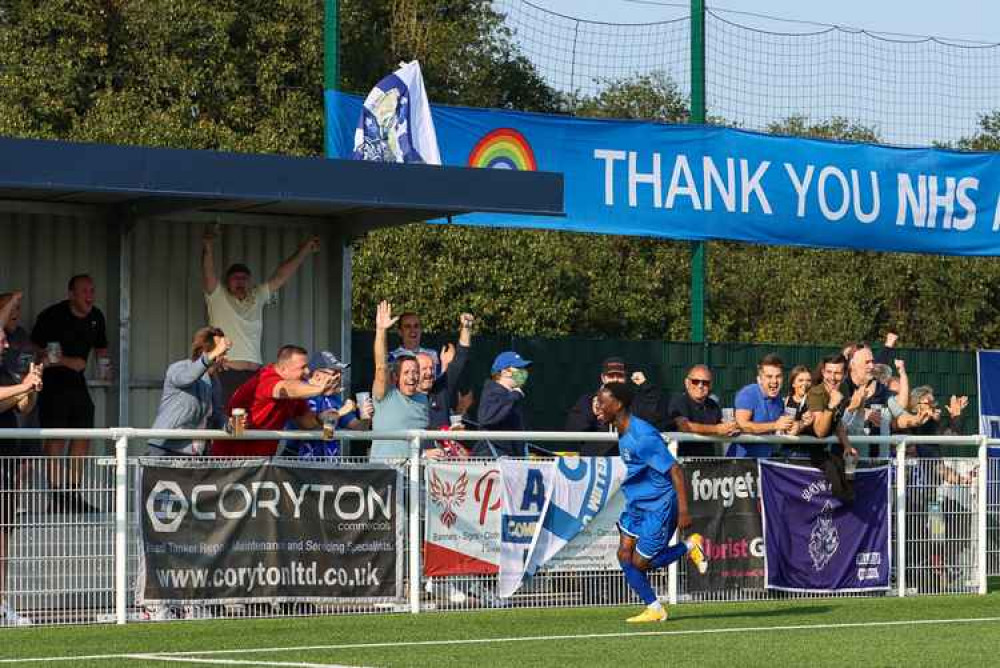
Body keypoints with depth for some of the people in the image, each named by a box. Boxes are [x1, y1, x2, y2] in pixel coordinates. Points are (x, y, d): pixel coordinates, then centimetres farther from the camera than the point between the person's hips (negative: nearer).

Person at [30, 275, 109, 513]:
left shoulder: (96, 317, 7)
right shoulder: (52, 316, -13)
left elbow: (100, 348, 23)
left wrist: (104, 365, 1)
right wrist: (66, 361, -20)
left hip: (78, 384, 7)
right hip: (52, 384, -7)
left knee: (82, 438, 5)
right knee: (55, 440, -10)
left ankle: (73, 496, 11)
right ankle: (57, 496, -9)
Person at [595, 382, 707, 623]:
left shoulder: (643, 436, -23)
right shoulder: (623, 434, 6)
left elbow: (675, 470, -24)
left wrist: (683, 511, -26)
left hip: (658, 506, -9)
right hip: (636, 504, 9)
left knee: (640, 563, -4)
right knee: (625, 555, -1)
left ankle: (690, 546, 13)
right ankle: (654, 609, 6)